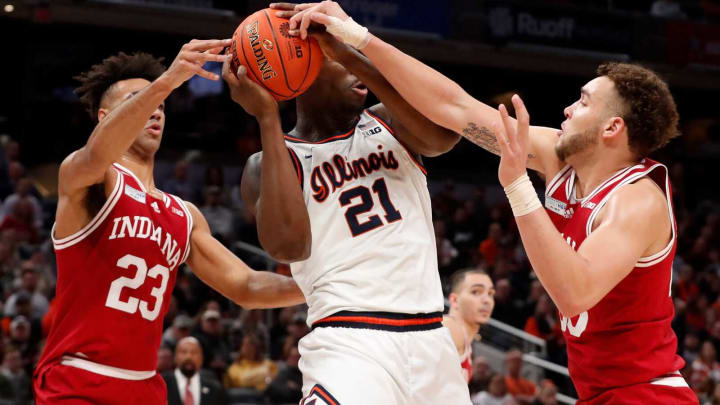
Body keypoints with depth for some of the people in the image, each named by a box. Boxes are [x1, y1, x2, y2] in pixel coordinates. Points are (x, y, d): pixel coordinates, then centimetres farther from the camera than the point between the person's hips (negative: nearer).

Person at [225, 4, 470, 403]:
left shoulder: (387, 125, 10)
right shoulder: (268, 164, 2)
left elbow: (445, 134, -13)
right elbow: (289, 244, -19)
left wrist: (349, 51, -19)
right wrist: (267, 119, -15)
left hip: (431, 340, 5)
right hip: (350, 343, -4)